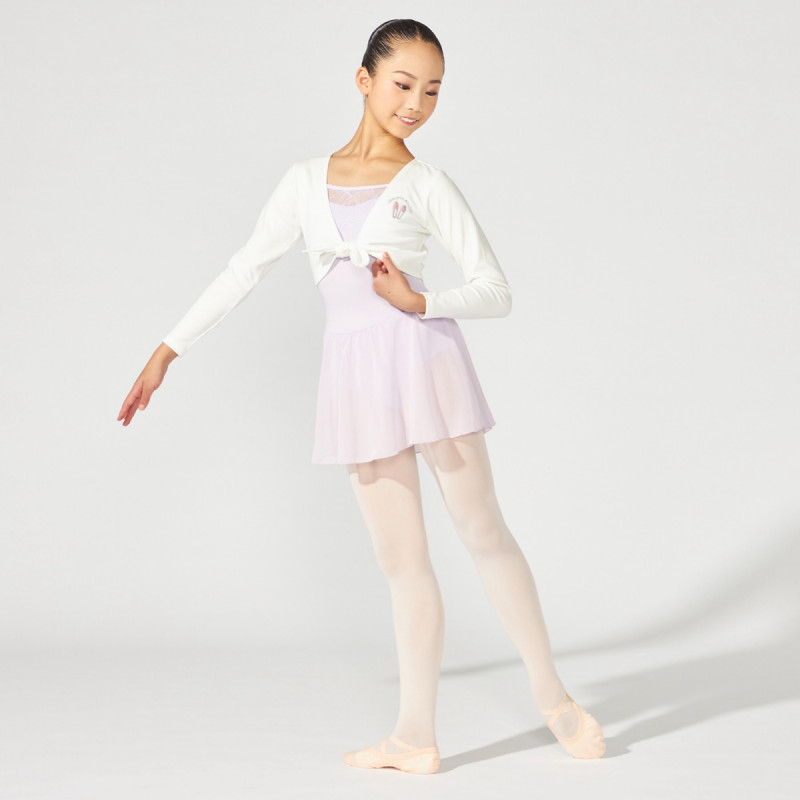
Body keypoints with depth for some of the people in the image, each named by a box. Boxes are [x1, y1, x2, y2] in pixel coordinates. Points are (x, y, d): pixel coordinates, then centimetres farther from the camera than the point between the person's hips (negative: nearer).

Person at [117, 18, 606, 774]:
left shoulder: (427, 186, 1)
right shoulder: (306, 181, 10)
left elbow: (496, 292, 0)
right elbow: (243, 271, 15)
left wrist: (420, 303, -17)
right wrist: (167, 350, 14)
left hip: (424, 358, -3)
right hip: (355, 376, 3)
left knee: (483, 531, 2)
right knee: (401, 560, 7)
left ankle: (552, 695, 15)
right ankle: (415, 734, 11)